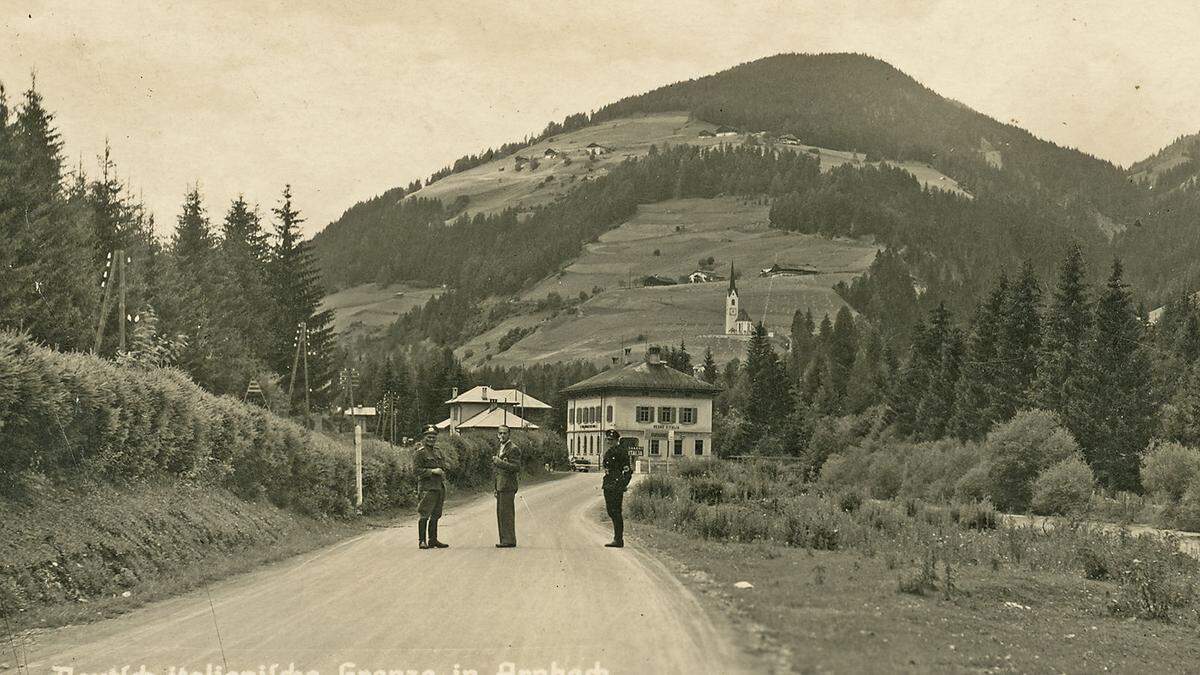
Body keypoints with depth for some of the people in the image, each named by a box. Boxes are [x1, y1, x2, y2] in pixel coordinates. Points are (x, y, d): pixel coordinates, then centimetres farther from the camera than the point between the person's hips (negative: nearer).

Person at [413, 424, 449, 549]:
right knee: (424, 515, -7)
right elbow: (416, 469, -15)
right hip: (427, 488, -8)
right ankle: (422, 540, -4)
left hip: (439, 487, 8)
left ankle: (433, 540, 18)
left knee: (436, 515, 11)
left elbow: (443, 467, 28)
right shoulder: (419, 453, -6)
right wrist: (432, 471, -18)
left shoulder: (438, 451, 17)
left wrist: (442, 474, 7)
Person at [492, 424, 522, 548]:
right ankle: (505, 540, 14)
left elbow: (517, 468, -18)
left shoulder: (513, 449, -10)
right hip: (500, 486, 9)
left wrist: (499, 462, -19)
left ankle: (509, 541, -7)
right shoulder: (500, 448, 20)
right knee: (501, 514, 10)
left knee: (506, 514, -10)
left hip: (507, 486, -9)